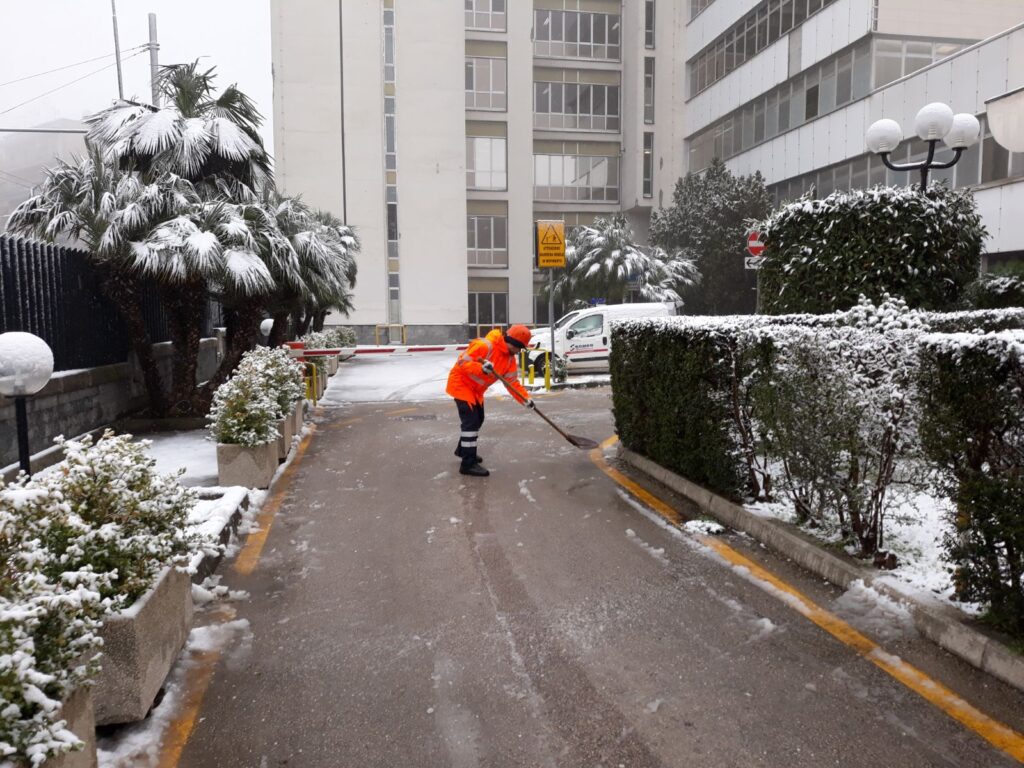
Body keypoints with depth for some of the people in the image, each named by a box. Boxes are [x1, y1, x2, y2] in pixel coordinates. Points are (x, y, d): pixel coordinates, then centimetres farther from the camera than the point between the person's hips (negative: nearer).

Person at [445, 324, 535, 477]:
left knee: (477, 419, 19)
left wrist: (525, 398, -14)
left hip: (476, 389, 9)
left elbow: (512, 382, -2)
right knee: (471, 421, -14)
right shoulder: (485, 345, -28)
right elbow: (462, 362, -28)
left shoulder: (510, 358, -1)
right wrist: (481, 368, -43)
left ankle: (463, 449, 41)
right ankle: (468, 464, -9)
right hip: (461, 383, -9)